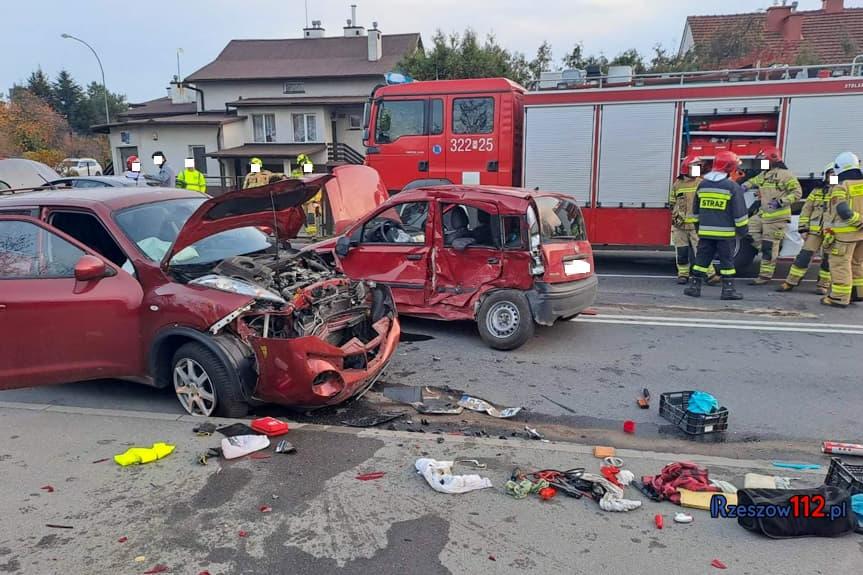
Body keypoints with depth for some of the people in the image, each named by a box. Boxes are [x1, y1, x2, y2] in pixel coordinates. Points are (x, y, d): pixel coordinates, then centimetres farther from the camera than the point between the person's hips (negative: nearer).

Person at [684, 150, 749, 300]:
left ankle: (694, 286, 9)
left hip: (706, 231, 4)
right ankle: (728, 289, 5)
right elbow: (739, 212, -8)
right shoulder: (732, 186, -9)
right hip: (726, 233, -4)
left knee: (702, 259, 9)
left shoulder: (702, 185, 7)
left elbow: (695, 210, 14)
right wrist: (742, 229, 2)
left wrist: (699, 226, 23)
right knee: (727, 261, 3)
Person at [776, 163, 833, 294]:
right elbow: (806, 210, 9)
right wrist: (803, 228, 1)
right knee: (804, 255, 0)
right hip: (815, 230, 1)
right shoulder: (817, 191, 10)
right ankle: (790, 282, 5)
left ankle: (823, 284, 17)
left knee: (828, 259, 5)